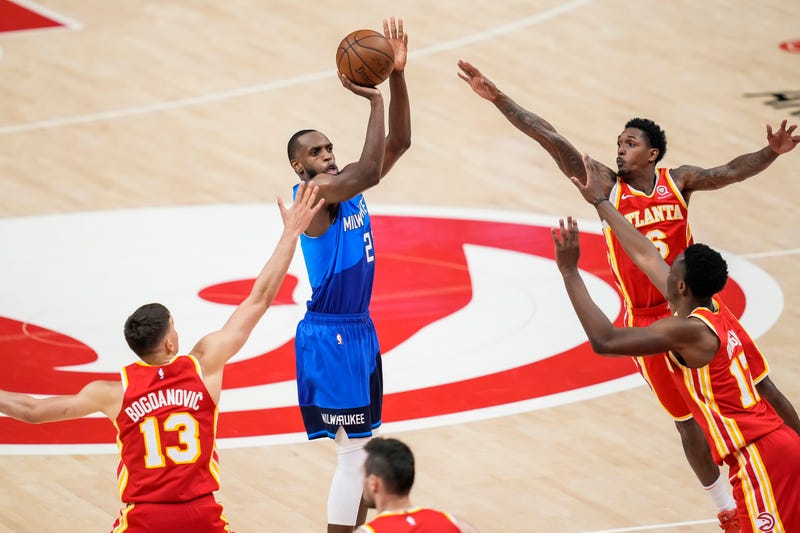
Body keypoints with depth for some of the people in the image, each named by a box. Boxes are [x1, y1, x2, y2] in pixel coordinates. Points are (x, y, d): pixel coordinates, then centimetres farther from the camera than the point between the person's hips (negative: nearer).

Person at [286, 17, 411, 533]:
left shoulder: (346, 187, 8)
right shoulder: (314, 191, -16)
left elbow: (399, 143, 4)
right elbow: (370, 171, -32)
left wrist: (397, 76, -8)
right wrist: (374, 100, -29)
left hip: (360, 329, 9)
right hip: (330, 336, -9)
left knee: (364, 450, 14)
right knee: (354, 453, -8)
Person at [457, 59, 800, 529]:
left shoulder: (678, 180, -3)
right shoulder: (607, 186, -7)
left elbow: (728, 173, -17)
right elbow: (552, 140, -13)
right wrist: (498, 99, -19)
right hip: (649, 320, -1)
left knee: (761, 387, 7)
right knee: (687, 418, 7)